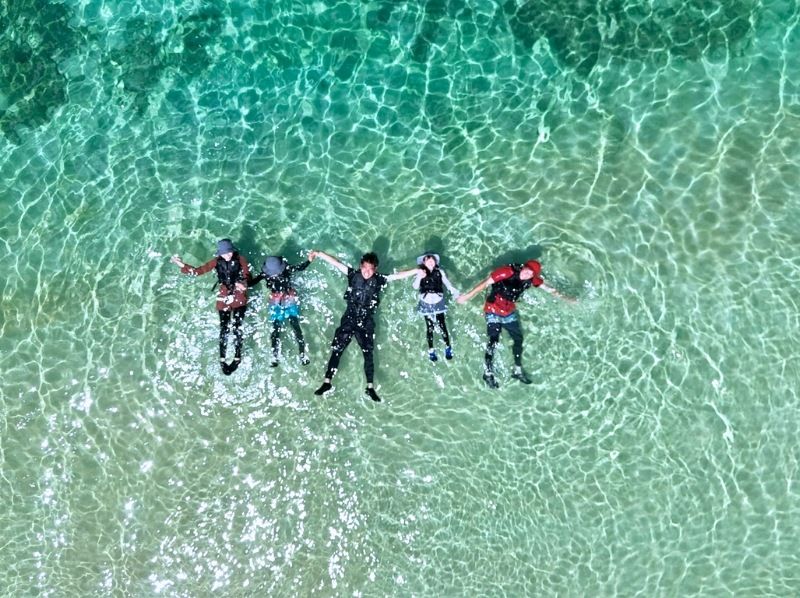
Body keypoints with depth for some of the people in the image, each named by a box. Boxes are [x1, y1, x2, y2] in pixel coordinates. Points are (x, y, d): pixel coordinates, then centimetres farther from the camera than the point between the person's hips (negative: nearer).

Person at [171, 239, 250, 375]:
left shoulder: (240, 260, -5)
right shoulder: (217, 261, -1)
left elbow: (247, 277, -1)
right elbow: (198, 271, -1)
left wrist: (243, 284, -22)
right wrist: (182, 264, -9)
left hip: (239, 298, -1)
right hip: (224, 298, 1)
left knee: (237, 328, -4)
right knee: (224, 328, -1)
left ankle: (237, 358, 6)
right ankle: (222, 360, 6)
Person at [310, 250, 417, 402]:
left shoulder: (379, 280, -4)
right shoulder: (353, 275, -4)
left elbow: (398, 275, -7)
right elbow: (336, 263, -7)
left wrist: (417, 271, -13)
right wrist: (319, 254, -11)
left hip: (366, 323, 0)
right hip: (349, 320, 0)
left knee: (368, 354, 3)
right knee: (337, 350, 1)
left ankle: (370, 387, 12)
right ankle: (327, 382, 10)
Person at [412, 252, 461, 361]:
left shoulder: (440, 272, -2)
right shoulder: (421, 273, -5)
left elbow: (448, 284, -1)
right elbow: (415, 286, -16)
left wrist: (457, 294, -12)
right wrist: (419, 277, -35)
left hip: (438, 303, 0)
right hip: (426, 304, 0)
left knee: (442, 325, 1)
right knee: (429, 327, 8)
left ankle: (448, 347, 16)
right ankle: (431, 350, 20)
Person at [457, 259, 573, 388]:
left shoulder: (532, 279, -10)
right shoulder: (508, 272, -27)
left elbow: (547, 288, 6)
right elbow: (486, 283, -24)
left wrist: (563, 298, 12)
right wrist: (468, 296, -24)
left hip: (509, 312, 6)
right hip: (493, 311, -6)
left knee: (518, 339, 11)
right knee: (493, 341, -13)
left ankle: (518, 371, 29)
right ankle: (488, 374, 2)